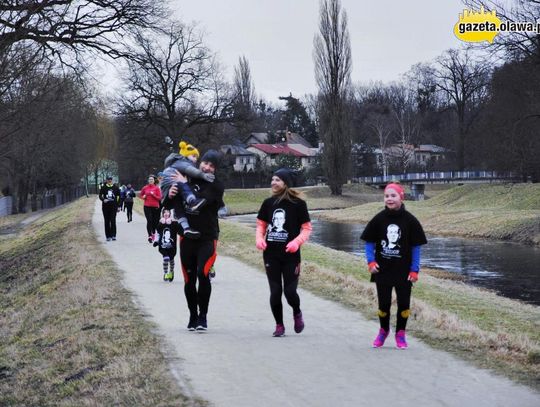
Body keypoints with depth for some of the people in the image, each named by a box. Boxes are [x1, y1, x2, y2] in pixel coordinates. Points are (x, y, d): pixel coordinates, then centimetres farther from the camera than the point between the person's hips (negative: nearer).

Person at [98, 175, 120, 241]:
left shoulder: (115, 188, 6)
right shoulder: (103, 187, 4)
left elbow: (118, 196, 12)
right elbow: (100, 196, 1)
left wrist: (119, 206, 8)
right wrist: (103, 200, -21)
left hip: (113, 206, 0)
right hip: (105, 206, 0)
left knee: (113, 221, -9)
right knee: (107, 221, 3)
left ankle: (113, 235, -5)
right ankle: (108, 236, 9)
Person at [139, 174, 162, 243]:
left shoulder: (157, 188, 1)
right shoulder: (145, 188, 6)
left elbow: (159, 198, -1)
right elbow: (140, 194, 21)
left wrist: (153, 195, -15)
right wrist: (143, 197, 0)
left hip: (155, 207, 0)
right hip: (147, 206, 0)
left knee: (154, 221, 7)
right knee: (149, 221, -10)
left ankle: (153, 233, 30)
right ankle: (150, 235, -10)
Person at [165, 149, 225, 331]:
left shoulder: (216, 186, -5)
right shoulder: (189, 180, 5)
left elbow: (201, 200, -25)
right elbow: (167, 206, 10)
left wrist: (185, 185, -21)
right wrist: (169, 196, -12)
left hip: (207, 238, -4)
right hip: (187, 236, 4)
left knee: (203, 273, -19)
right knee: (189, 279, 8)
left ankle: (203, 316, -6)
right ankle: (193, 316, 22)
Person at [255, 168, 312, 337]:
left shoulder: (298, 203, -6)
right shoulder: (268, 203, 5)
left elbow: (307, 228, -3)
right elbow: (261, 224, 14)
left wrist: (297, 242, -19)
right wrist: (259, 239, -6)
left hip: (290, 255, -3)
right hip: (271, 254, 3)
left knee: (290, 291, -5)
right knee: (275, 292, 2)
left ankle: (297, 313, 28)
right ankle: (279, 325, 18)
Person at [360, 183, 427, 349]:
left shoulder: (410, 220, -6)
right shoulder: (379, 219, -4)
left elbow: (416, 247, -2)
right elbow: (369, 242, 4)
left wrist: (414, 270, -5)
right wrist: (371, 262, -8)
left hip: (404, 271, -1)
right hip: (382, 270, 1)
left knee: (404, 303, 4)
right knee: (383, 303, 7)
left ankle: (400, 334, 22)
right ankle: (383, 331, 30)